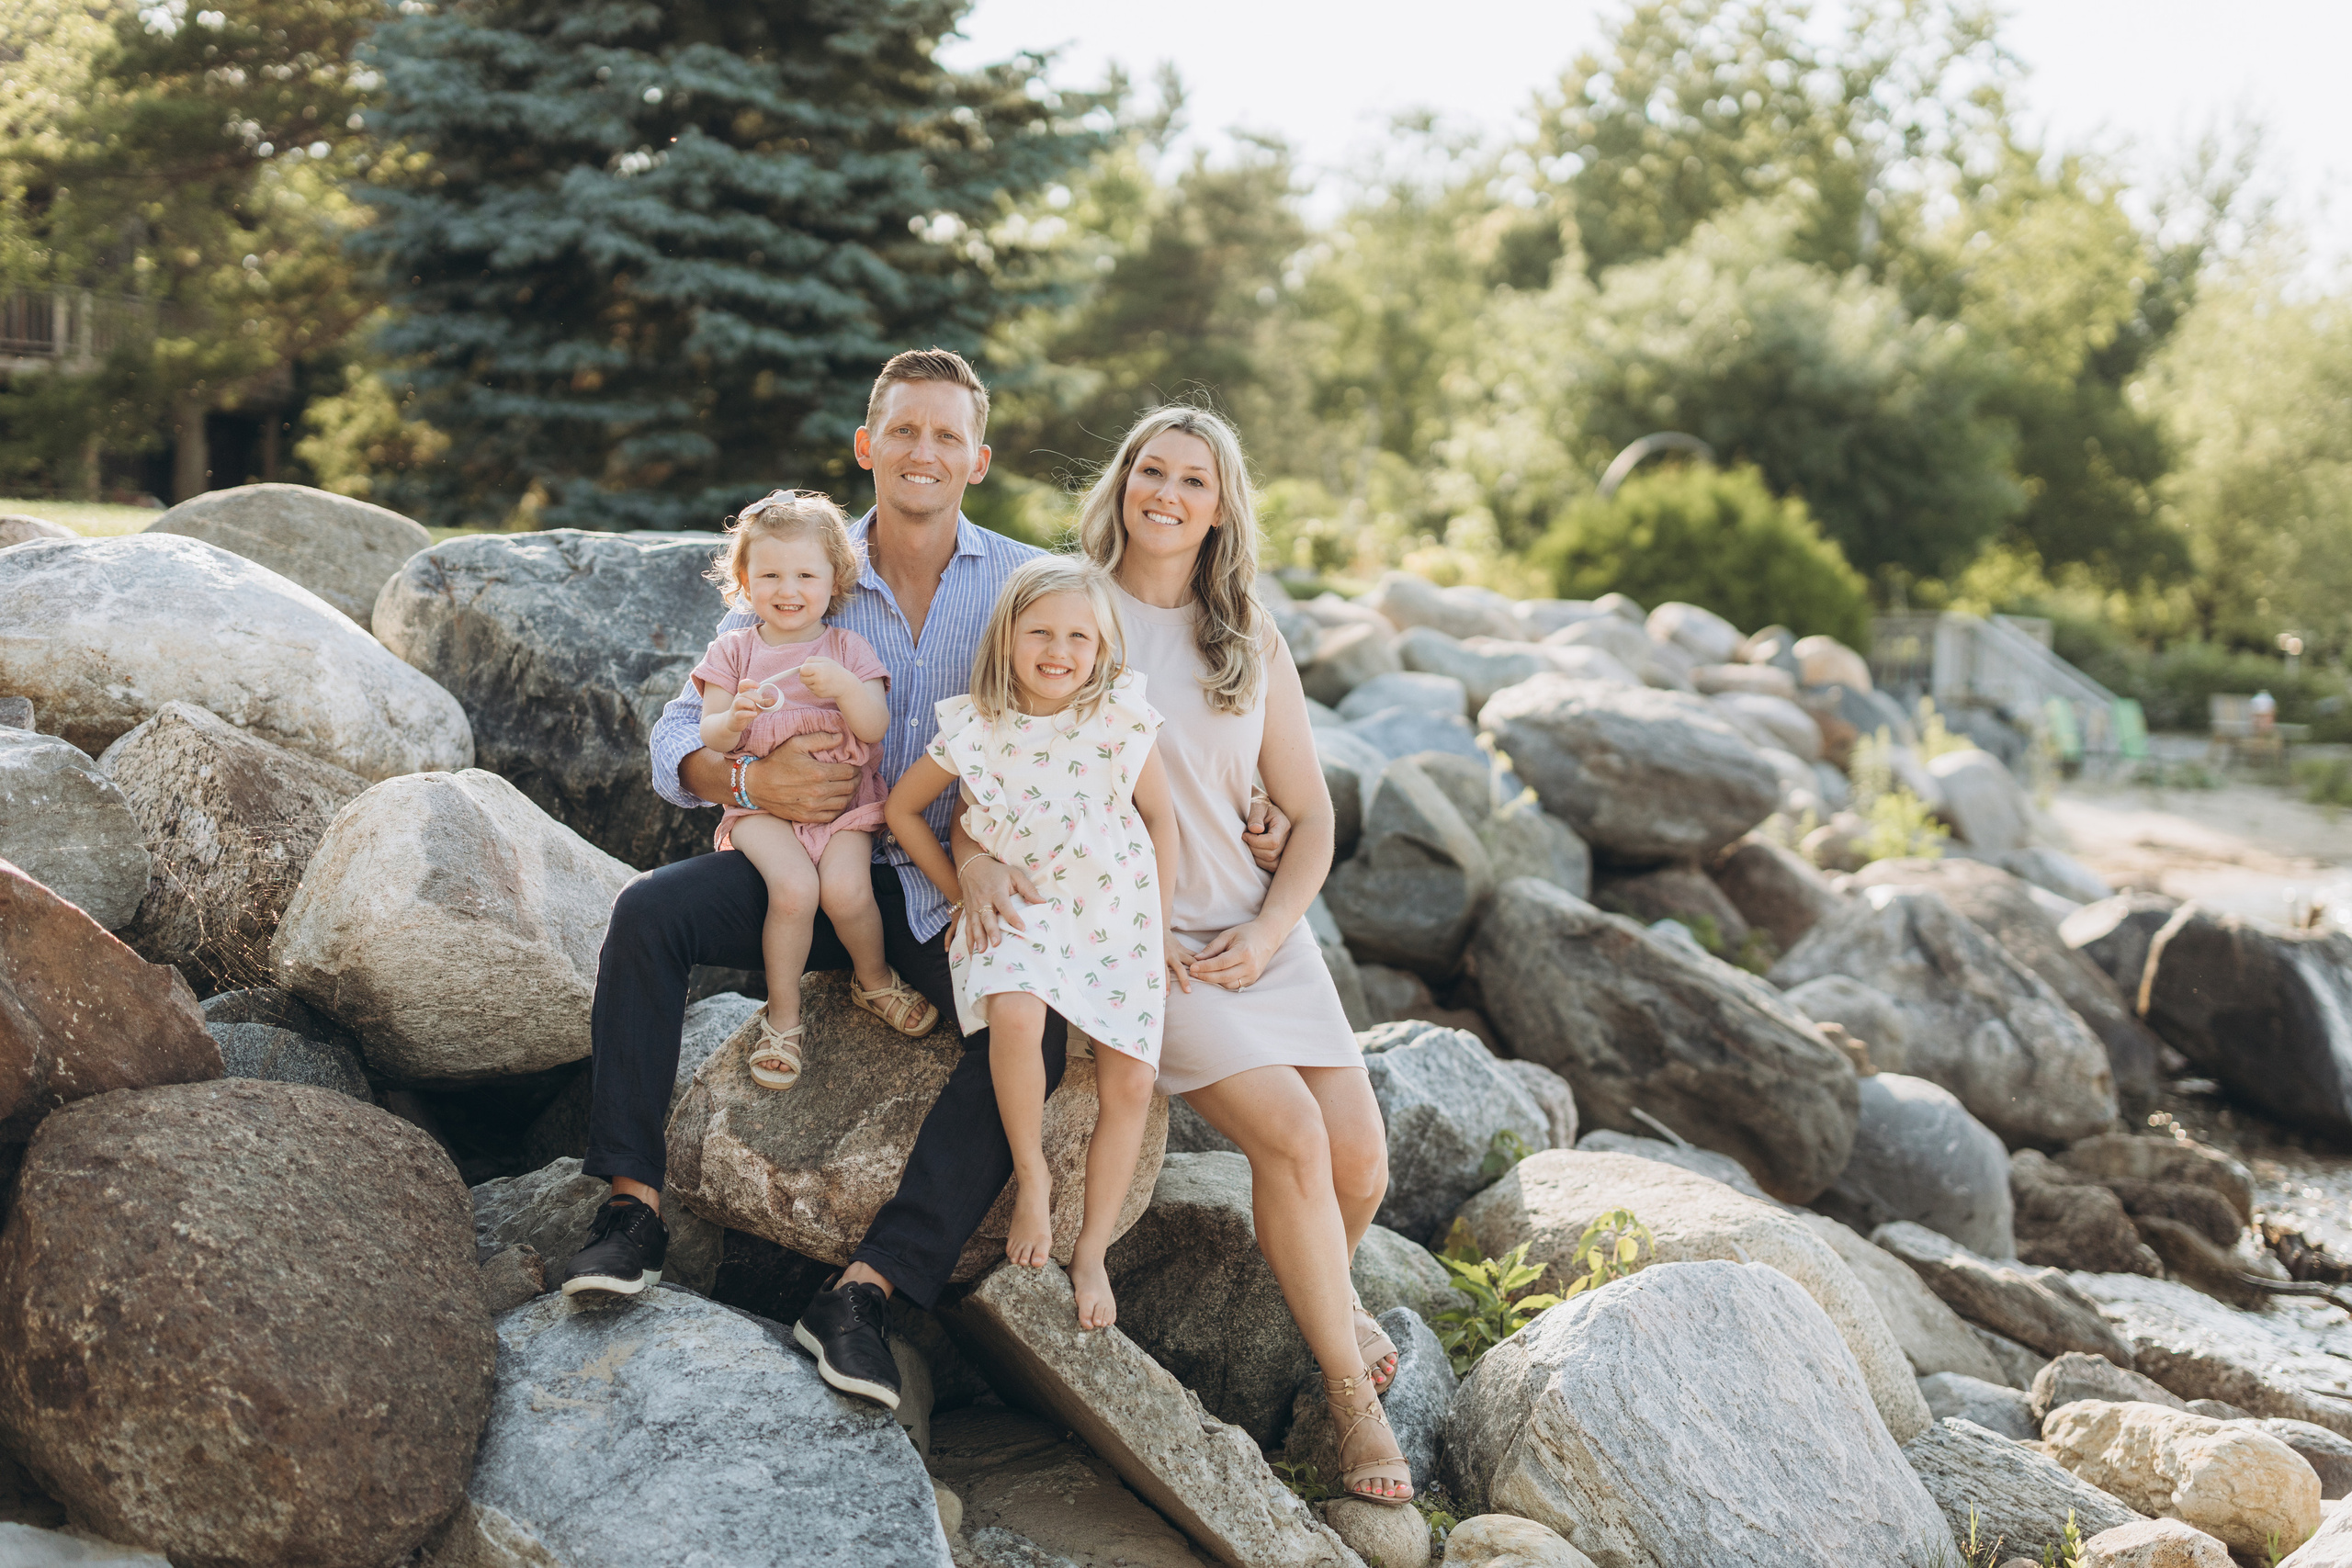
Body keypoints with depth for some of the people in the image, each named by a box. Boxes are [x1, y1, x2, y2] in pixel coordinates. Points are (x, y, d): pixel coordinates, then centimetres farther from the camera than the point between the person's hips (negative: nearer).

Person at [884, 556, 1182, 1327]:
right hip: (1018, 907, -2)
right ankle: (1030, 1172, -12)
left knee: (1129, 1083, -7)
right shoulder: (974, 729, -7)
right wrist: (959, 892, 3)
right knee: (1014, 1012, -35)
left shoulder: (1122, 719, -7)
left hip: (1117, 911, 2)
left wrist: (1160, 927, 3)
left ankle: (1093, 1251, 8)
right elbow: (903, 808, 7)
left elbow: (1160, 819, 4)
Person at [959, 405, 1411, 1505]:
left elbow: (1310, 814, 12)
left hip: (1251, 929, 4)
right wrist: (981, 861, -24)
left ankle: (1325, 1288, 29)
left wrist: (1269, 931, -5)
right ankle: (1350, 1393, -1)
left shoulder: (1252, 646, 11)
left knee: (1360, 1159, -8)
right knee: (1289, 1134, -22)